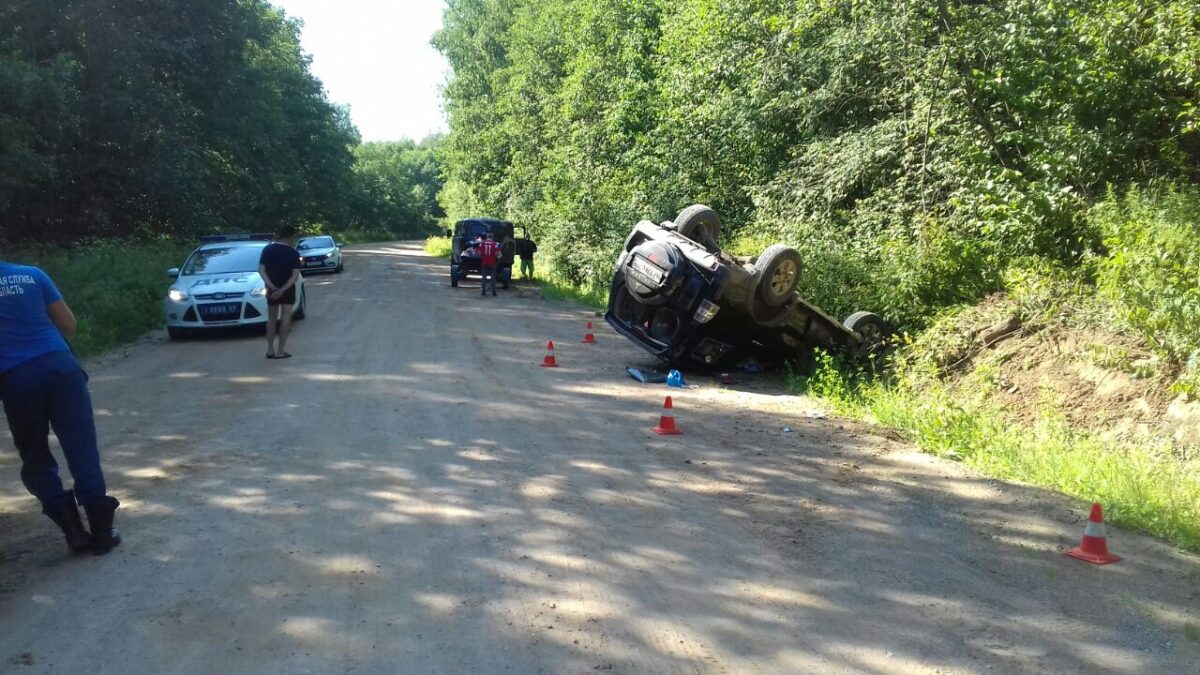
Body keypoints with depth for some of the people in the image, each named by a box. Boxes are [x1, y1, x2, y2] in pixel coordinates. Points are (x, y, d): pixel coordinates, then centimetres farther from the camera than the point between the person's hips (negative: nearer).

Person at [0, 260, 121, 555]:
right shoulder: (32, 275, 7)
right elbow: (69, 325, 12)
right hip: (59, 365, 1)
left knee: (35, 459, 13)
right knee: (82, 448, 2)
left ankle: (74, 530, 5)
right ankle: (101, 531, 2)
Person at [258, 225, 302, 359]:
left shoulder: (268, 249, -2)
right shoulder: (293, 253, -11)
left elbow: (261, 270, -8)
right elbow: (295, 276, -18)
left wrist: (271, 286, -15)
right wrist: (282, 290, -20)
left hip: (272, 288, 3)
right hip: (287, 289, -3)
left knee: (271, 318, 12)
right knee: (285, 318, 2)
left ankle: (270, 350, 10)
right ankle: (280, 351, -2)